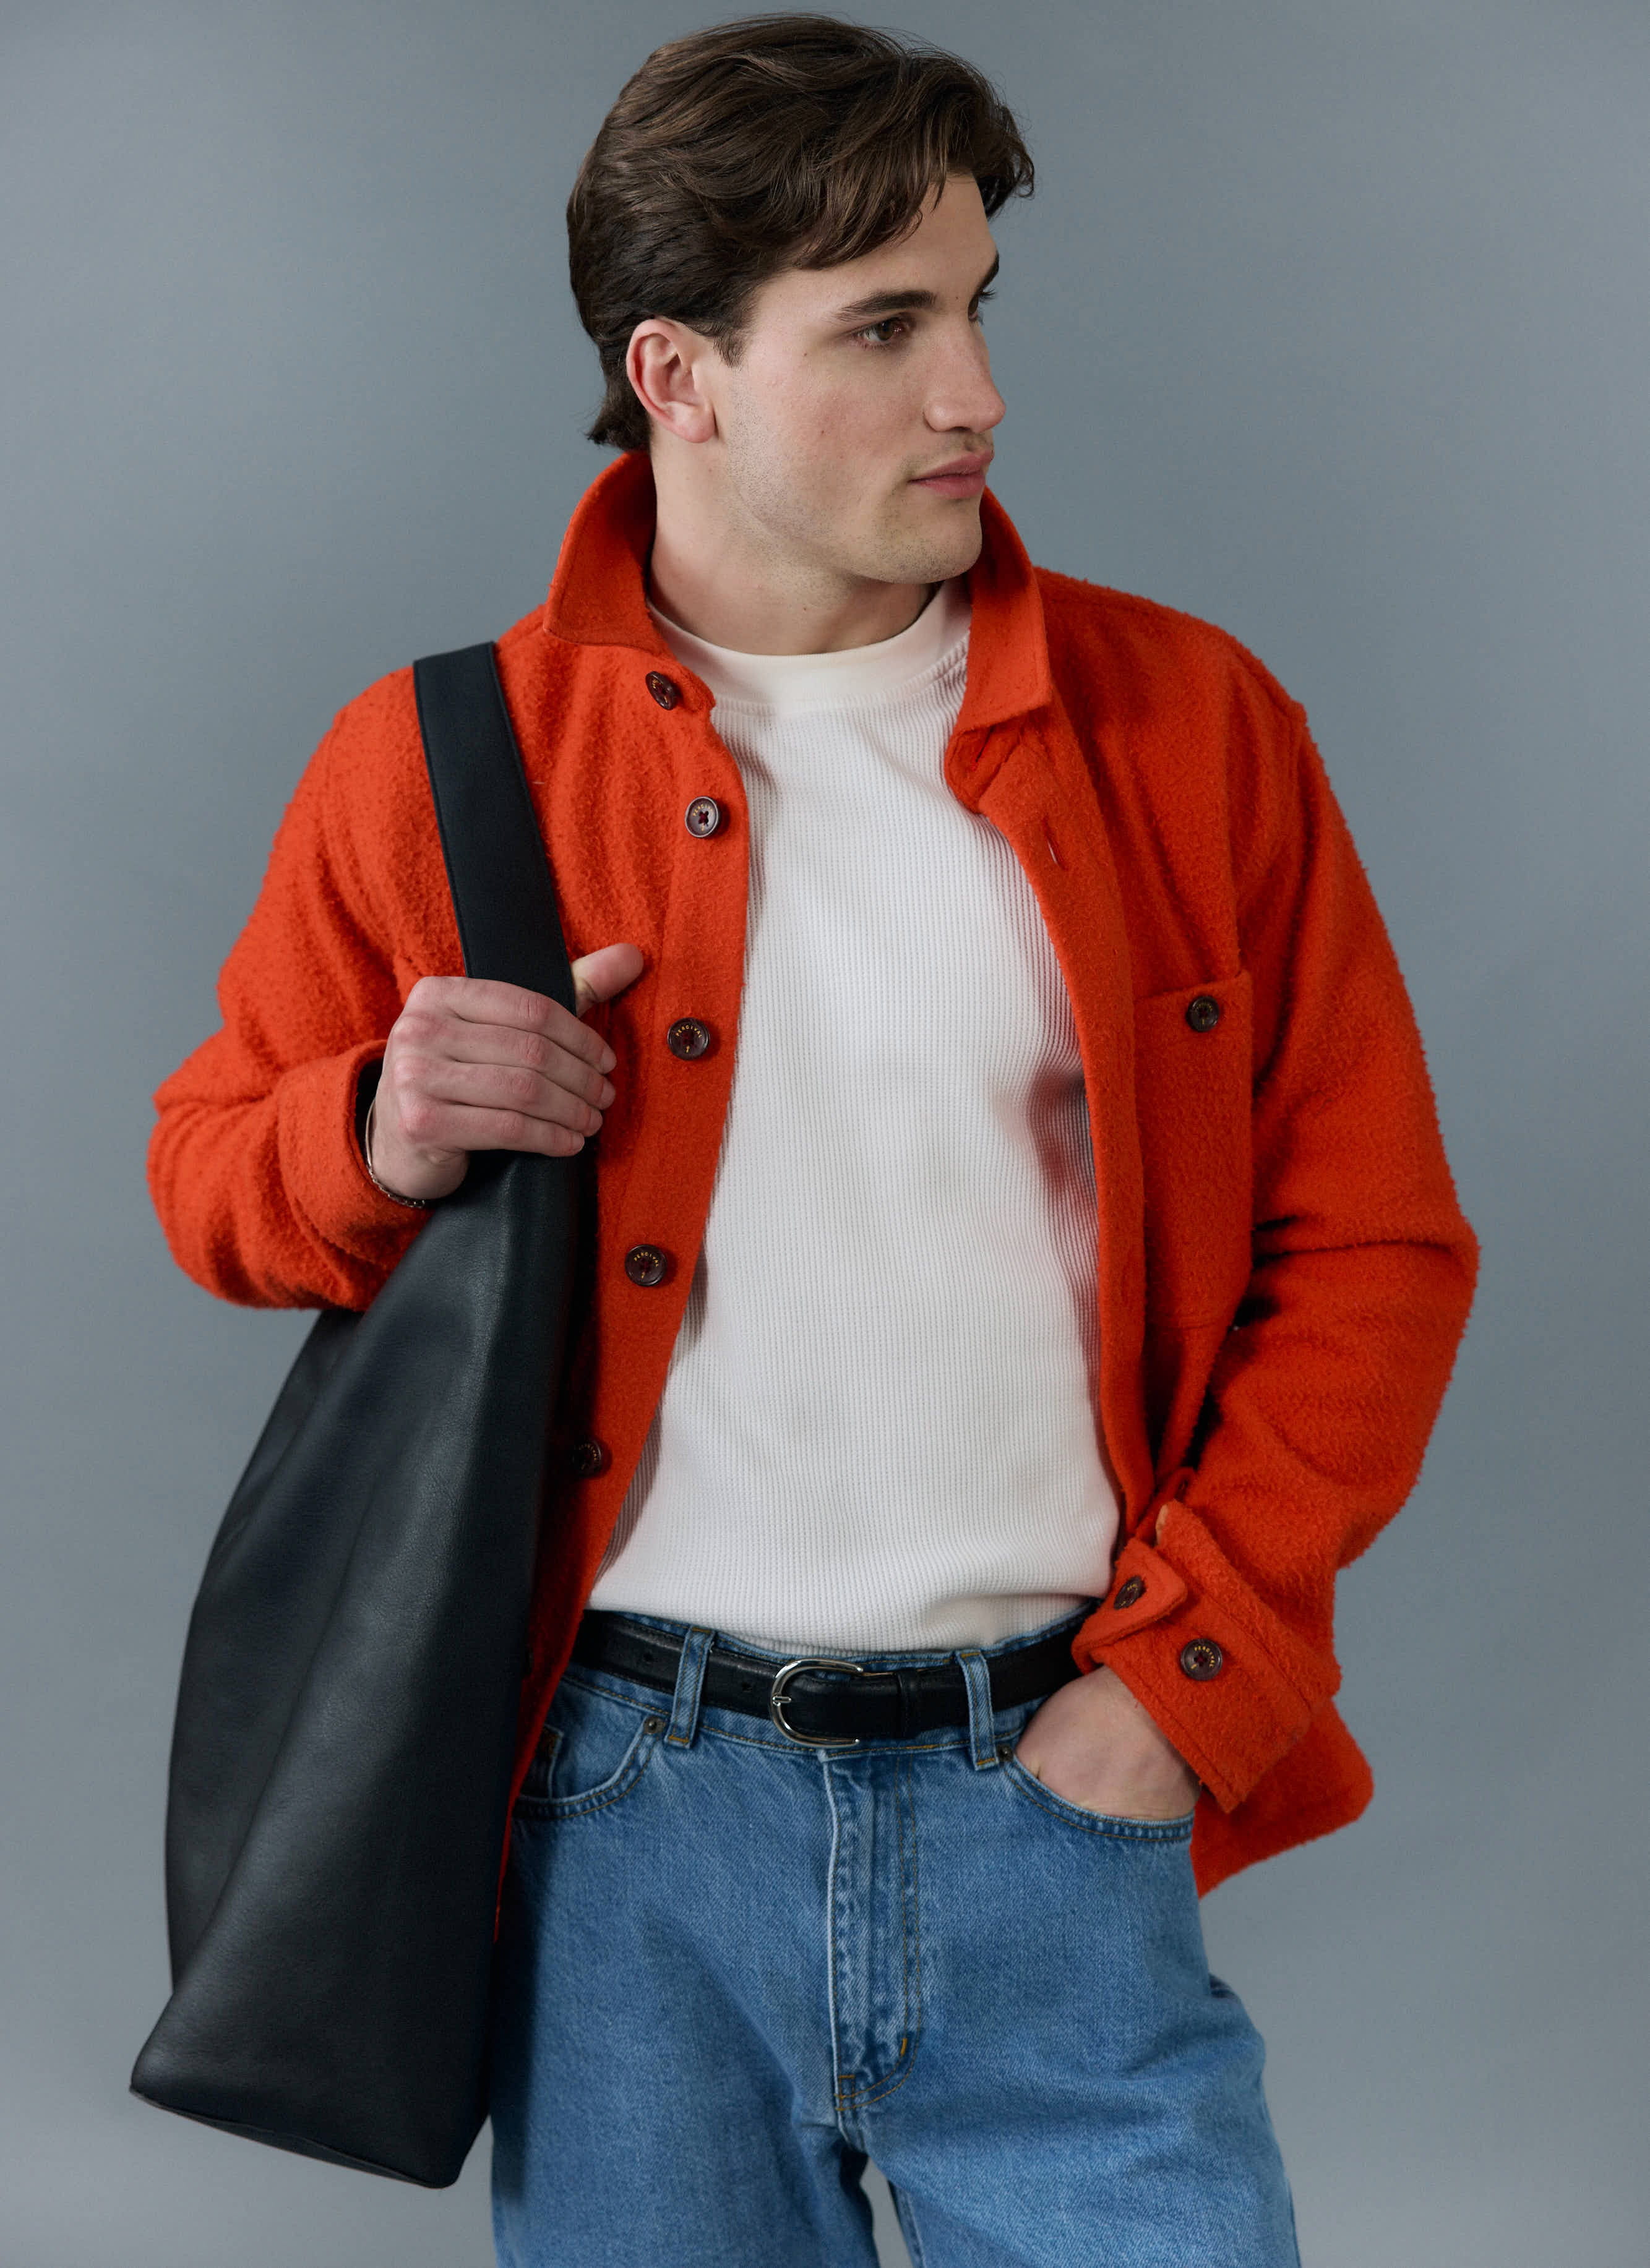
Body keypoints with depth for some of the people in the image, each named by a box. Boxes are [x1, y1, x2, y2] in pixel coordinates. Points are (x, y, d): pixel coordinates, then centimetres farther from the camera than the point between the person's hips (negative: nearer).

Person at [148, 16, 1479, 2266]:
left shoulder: (1194, 726, 2)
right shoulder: (440, 765, 1)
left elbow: (1371, 1248, 4)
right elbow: (214, 1172, 11)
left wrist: (1183, 1679, -4)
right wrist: (386, 1140, -11)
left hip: (1052, 1800, 0)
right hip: (631, 1817, 0)